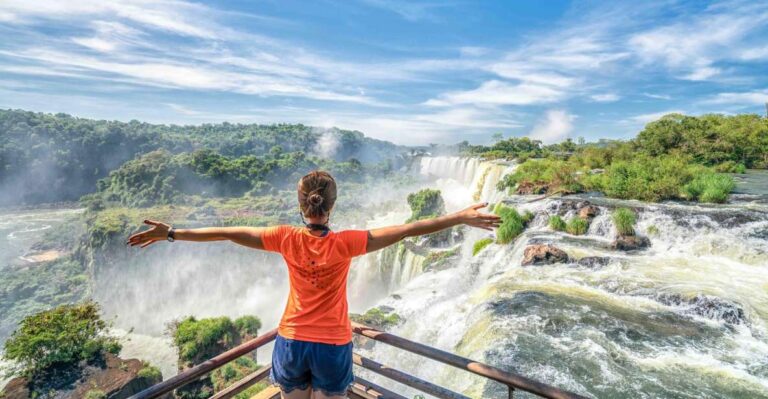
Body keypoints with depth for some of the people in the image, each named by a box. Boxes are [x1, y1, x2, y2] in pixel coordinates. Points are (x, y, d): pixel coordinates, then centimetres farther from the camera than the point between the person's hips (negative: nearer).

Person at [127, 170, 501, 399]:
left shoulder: (287, 239, -13)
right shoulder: (345, 243, -19)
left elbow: (228, 233, -7)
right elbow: (406, 229, -19)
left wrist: (171, 233, 4)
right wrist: (461, 217, -15)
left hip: (292, 342, 2)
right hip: (333, 346, -2)